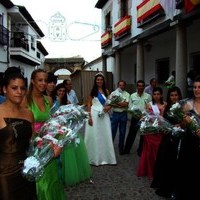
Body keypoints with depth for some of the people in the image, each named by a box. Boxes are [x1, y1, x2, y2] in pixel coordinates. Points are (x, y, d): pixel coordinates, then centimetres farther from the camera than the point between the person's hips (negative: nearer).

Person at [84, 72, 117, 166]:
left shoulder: (106, 91, 9)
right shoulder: (92, 91, 0)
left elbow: (110, 103, 13)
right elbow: (89, 104, -2)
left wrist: (109, 107, -10)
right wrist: (89, 116, -11)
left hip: (104, 115, 3)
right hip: (94, 114, -3)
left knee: (105, 135, 7)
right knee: (94, 136, 1)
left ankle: (105, 157, 19)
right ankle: (94, 158, 13)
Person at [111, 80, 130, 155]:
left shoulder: (127, 94, 2)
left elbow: (126, 104, -12)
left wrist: (116, 102, -11)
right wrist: (121, 104, -15)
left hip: (123, 114, 0)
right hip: (115, 114, 0)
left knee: (122, 132, 8)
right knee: (112, 131, 3)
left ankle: (121, 148, 21)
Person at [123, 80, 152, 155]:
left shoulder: (148, 96, 0)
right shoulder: (132, 96, 3)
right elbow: (130, 106, 3)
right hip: (135, 117, 0)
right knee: (131, 133, 6)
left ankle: (141, 150, 24)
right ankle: (126, 149, 17)